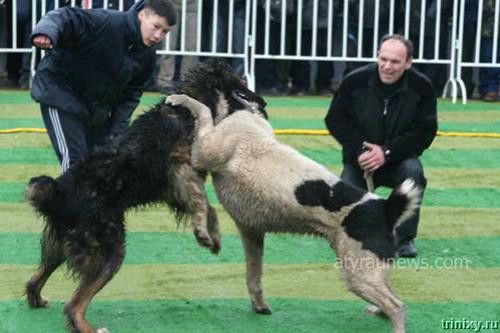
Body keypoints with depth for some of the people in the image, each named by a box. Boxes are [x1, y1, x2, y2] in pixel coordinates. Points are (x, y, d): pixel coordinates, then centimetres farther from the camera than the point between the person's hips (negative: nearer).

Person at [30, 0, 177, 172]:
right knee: (76, 159, -16)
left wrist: (116, 131, -5)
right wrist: (46, 32, -56)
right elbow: (65, 17, -33)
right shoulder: (106, 22, -26)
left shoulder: (147, 56, -4)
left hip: (97, 109, 7)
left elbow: (131, 94, 4)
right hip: (59, 93, -7)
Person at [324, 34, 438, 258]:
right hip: (359, 161, 0)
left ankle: (405, 237, -16)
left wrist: (387, 152, -24)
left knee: (413, 171, -34)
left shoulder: (421, 87, -13)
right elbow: (335, 120, -4)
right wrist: (359, 150, -18)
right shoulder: (355, 81, -13)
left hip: (399, 159, 0)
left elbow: (425, 131, -12)